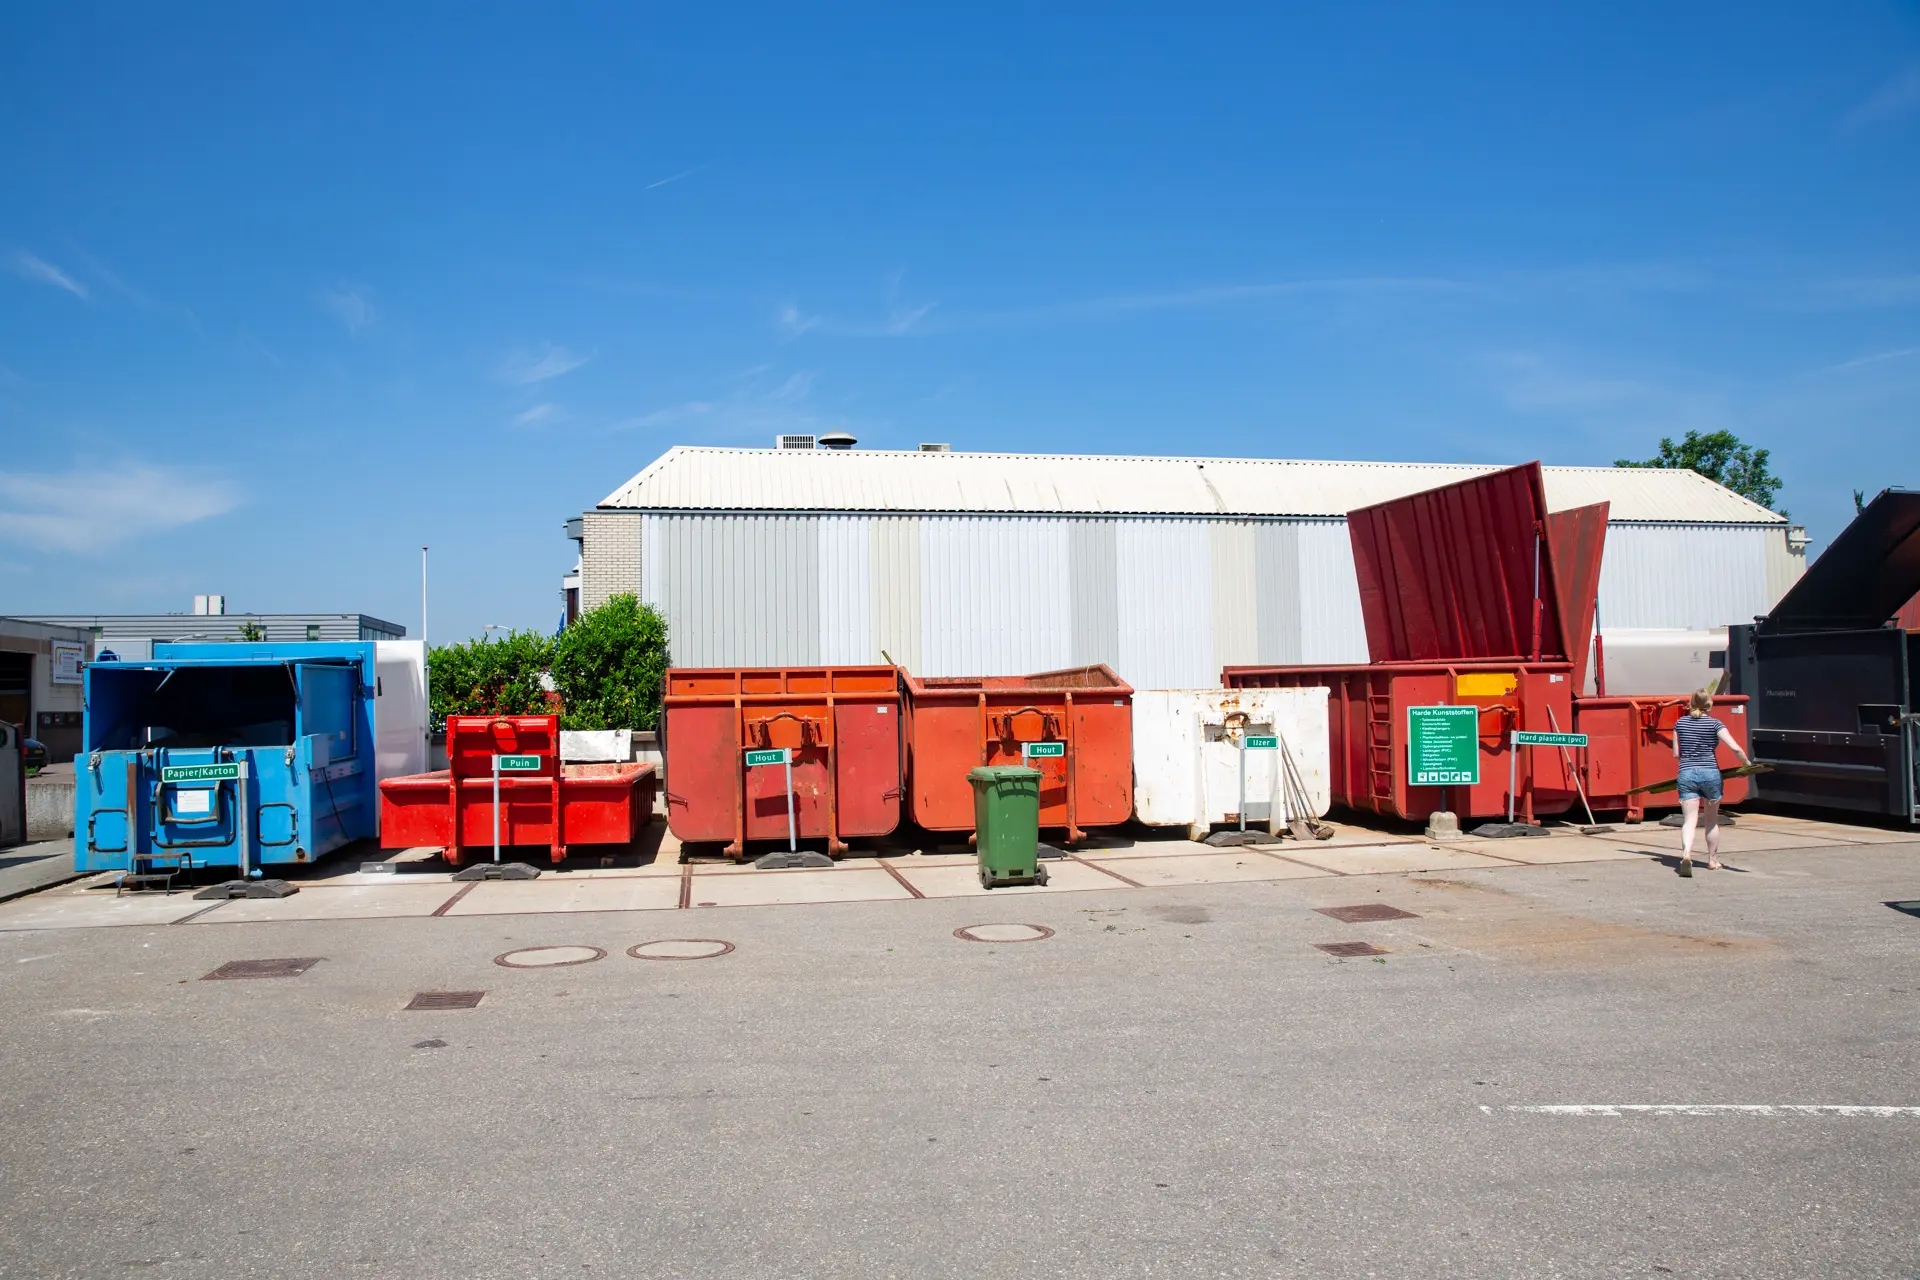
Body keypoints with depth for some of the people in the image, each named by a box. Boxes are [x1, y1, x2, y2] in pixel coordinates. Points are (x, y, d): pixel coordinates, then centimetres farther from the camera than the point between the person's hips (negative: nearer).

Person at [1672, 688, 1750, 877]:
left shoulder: (1680, 723, 7)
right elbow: (1735, 748, -10)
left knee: (1689, 820, -6)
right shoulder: (1714, 724, -1)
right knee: (1712, 819, 18)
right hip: (1710, 773, -1)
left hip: (1686, 774, 1)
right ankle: (1713, 860, 28)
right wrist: (1747, 764, 5)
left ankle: (1686, 853, -32)